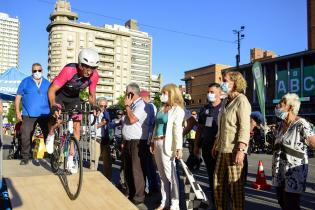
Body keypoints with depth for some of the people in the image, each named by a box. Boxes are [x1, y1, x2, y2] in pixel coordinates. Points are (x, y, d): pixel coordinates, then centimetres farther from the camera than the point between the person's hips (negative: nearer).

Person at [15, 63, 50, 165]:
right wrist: (17, 111, -1)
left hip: (45, 114, 1)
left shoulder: (47, 83, 13)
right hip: (28, 115, -1)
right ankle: (25, 157, 10)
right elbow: (18, 97, 7)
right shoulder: (25, 82, 8)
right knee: (26, 137, -4)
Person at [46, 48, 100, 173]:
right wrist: (54, 106, -49)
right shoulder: (69, 70, -37)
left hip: (74, 97, 4)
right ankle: (51, 135, 8)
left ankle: (70, 159, 7)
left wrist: (94, 106, -28)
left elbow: (92, 94, -9)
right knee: (57, 118, -29)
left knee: (77, 126, -4)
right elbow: (52, 90, -33)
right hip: (59, 93, -3)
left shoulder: (94, 75, -25)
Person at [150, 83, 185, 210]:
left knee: (170, 174, -2)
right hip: (157, 143, 8)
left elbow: (178, 129, -15)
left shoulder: (177, 109, -5)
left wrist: (179, 147, -21)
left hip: (167, 144, -7)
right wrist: (152, 142, 14)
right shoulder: (162, 108, 17)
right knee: (162, 175, 13)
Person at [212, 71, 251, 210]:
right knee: (218, 183, 12)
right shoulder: (225, 102, 16)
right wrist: (216, 145, 20)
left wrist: (241, 150, -22)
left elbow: (244, 127, -16)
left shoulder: (241, 101, -8)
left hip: (234, 149, -8)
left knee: (235, 184, 1)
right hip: (222, 149, 8)